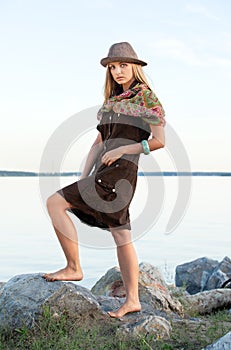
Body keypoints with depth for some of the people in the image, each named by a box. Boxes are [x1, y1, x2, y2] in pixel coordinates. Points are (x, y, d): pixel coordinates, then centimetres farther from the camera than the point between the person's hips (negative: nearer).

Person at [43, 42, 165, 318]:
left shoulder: (146, 97, -2)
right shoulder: (111, 100, 19)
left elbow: (159, 140, -8)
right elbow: (99, 143, 17)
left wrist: (121, 150, -11)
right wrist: (83, 179, 9)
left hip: (121, 170, -8)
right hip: (105, 172, 8)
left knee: (55, 202, -13)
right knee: (121, 235, 7)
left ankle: (73, 268, -5)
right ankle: (132, 300, 14)